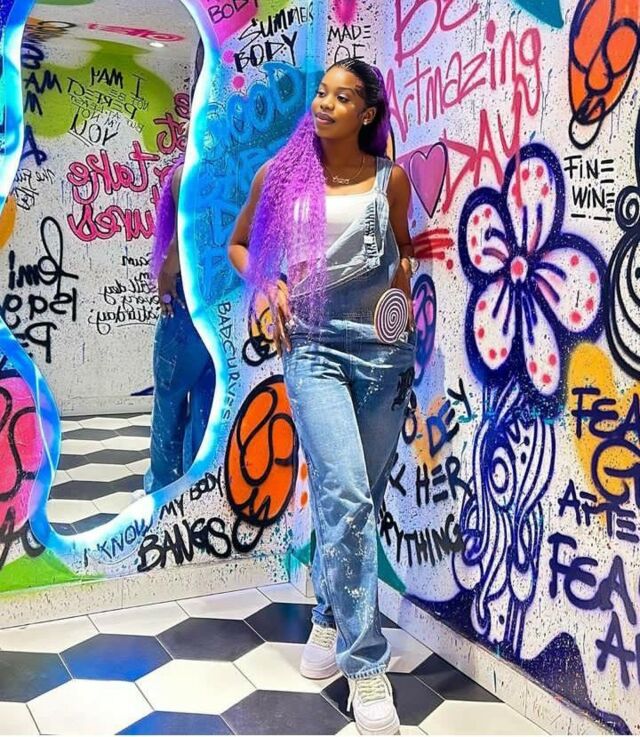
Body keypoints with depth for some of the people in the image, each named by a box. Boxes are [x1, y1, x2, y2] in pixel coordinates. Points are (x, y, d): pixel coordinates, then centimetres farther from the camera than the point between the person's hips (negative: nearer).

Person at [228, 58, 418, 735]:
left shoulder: (390, 178, 5)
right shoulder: (282, 174, 3)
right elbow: (238, 244, 16)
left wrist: (403, 316, 9)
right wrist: (272, 286, -3)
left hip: (382, 349, 2)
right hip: (314, 348, -2)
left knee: (358, 499, 10)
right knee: (345, 496, -16)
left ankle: (329, 619, 33)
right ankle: (365, 667, -5)